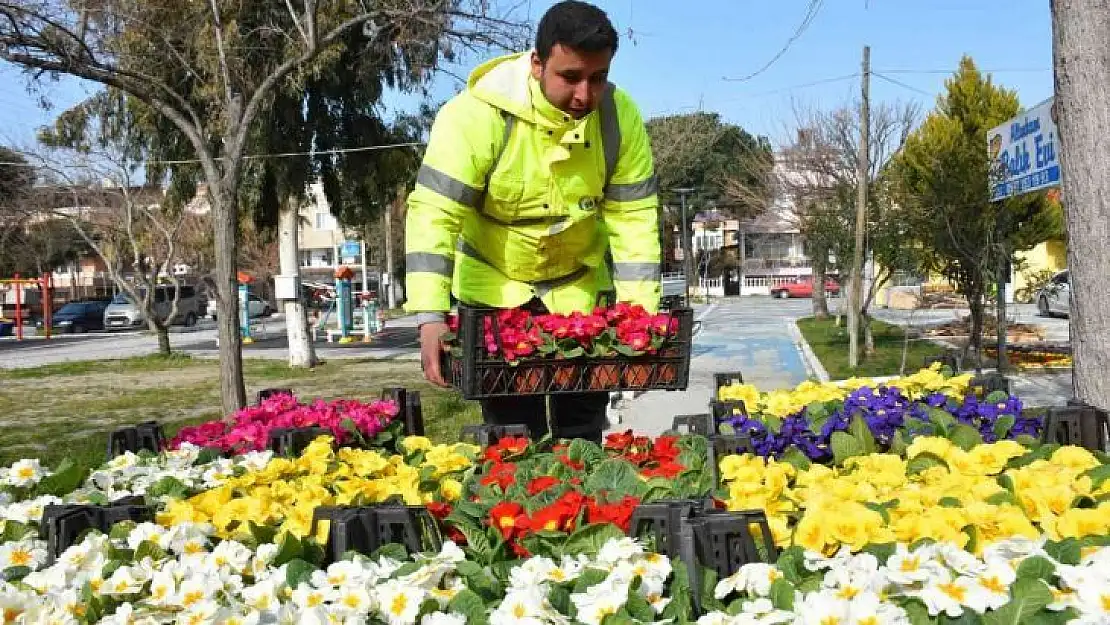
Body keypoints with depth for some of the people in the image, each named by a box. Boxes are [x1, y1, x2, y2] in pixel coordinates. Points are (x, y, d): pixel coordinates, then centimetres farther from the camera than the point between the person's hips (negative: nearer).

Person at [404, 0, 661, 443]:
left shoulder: (620, 117, -16)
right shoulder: (478, 113, -27)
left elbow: (634, 217, -12)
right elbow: (434, 214, -30)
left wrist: (642, 312, -18)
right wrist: (430, 317, -38)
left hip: (580, 286, 3)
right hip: (494, 285, -3)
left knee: (584, 420, 11)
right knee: (510, 424, 1)